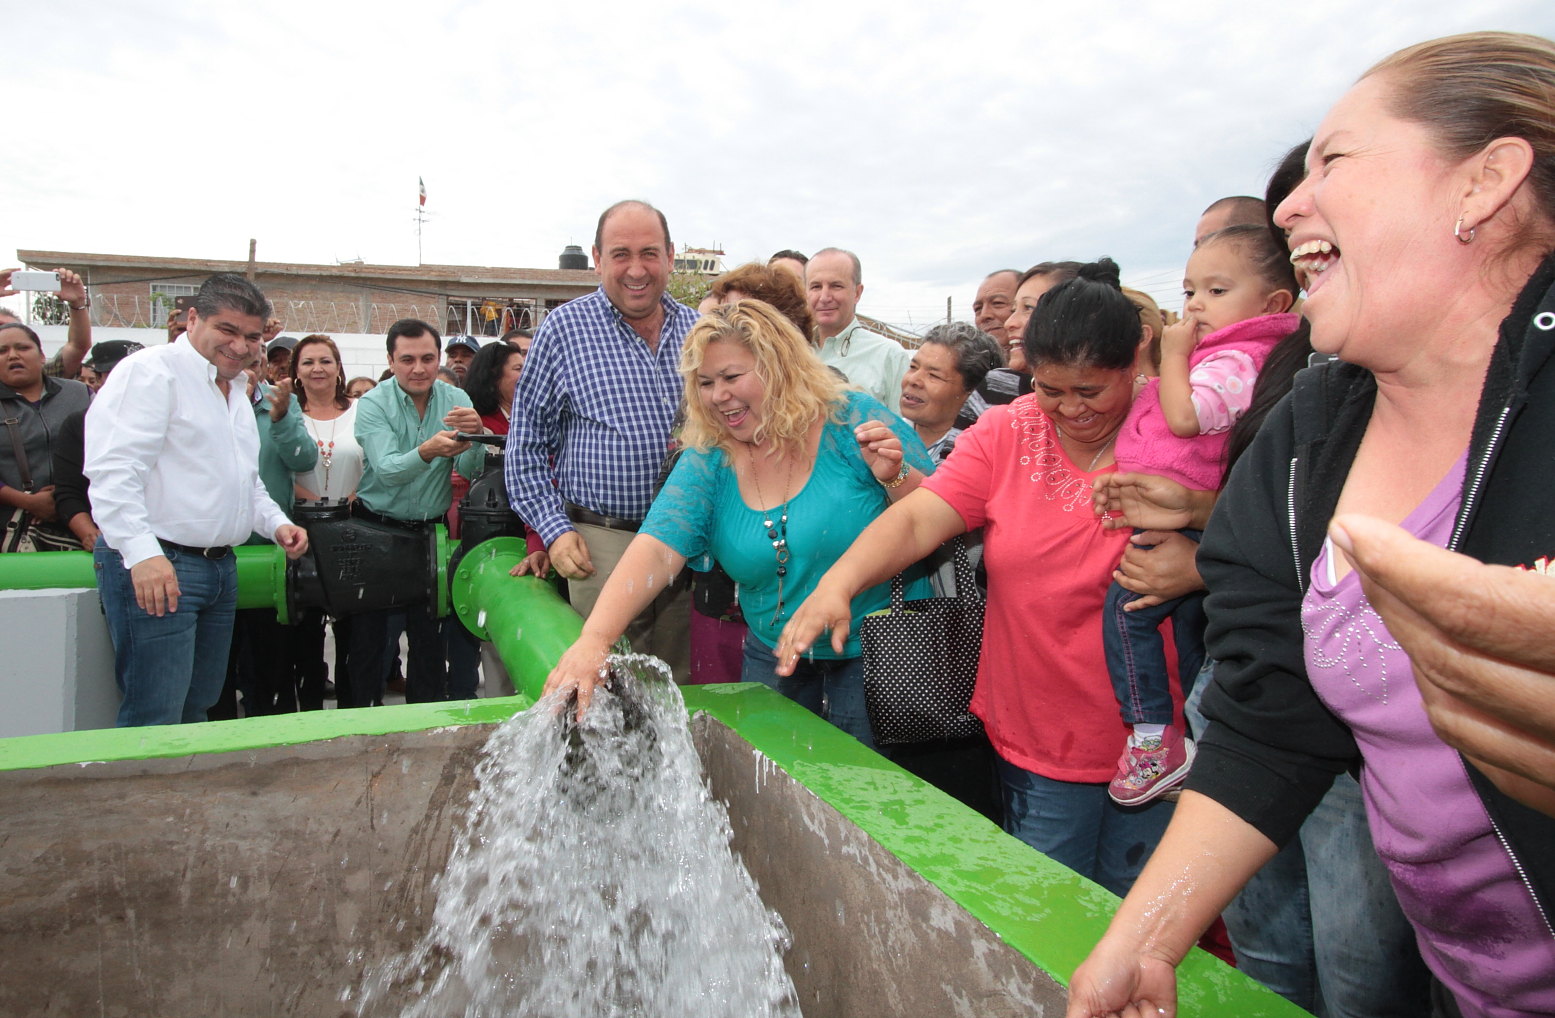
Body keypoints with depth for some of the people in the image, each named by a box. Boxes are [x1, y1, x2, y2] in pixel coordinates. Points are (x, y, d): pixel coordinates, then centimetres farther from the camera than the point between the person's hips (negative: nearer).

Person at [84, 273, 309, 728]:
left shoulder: (236, 393, 20)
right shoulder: (152, 371, -8)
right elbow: (113, 469, -20)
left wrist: (277, 523, 12)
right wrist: (142, 552, -29)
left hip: (220, 567, 9)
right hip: (153, 567, -9)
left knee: (197, 710, 14)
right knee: (156, 722, -8)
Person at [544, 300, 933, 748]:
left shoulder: (853, 421, -11)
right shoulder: (707, 463, -2)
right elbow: (655, 550, -16)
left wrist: (895, 478, -27)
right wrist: (594, 638, -30)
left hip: (881, 661, -3)